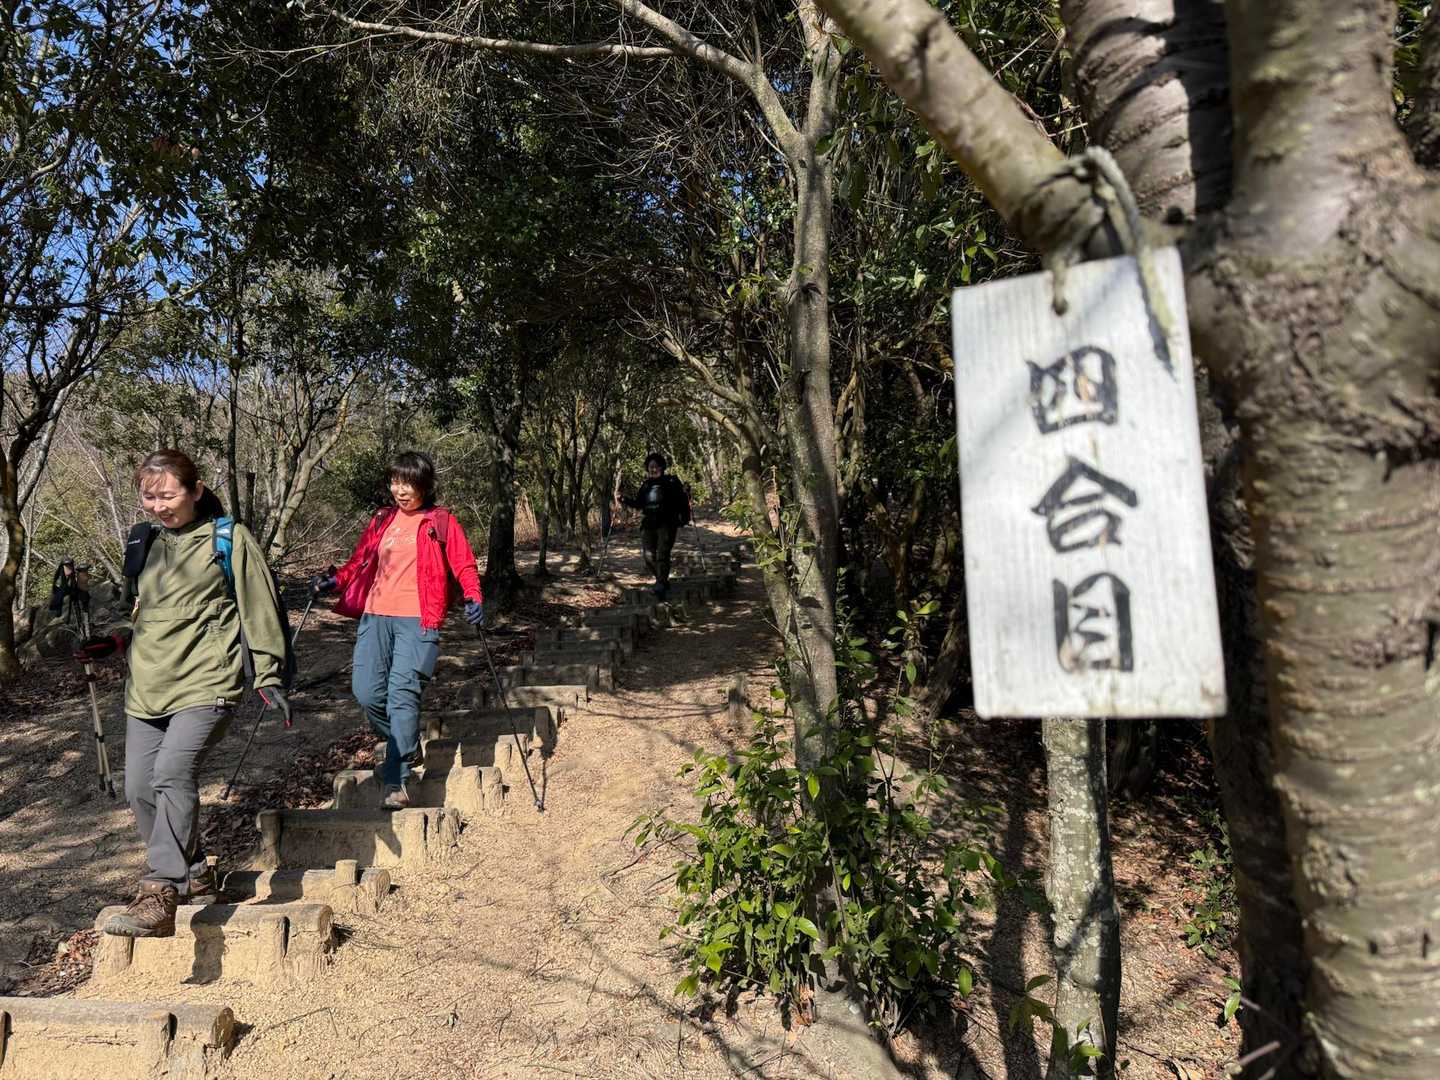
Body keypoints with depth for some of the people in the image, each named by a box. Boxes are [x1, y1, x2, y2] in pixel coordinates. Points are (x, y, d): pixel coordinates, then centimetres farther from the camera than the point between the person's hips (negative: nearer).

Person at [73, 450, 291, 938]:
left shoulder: (230, 539, -2)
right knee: (140, 788, 7)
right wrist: (116, 642, 11)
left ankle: (158, 899, -25)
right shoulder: (145, 543, 16)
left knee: (173, 774, -24)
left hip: (206, 682, -7)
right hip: (147, 685, 7)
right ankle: (194, 878, 25)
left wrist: (269, 678, -5)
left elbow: (259, 611, -2)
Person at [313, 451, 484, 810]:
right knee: (366, 693, -5)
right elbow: (360, 561, 20)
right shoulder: (381, 520, 19)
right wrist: (336, 580, 0)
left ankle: (396, 781, -11)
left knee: (403, 694, -14)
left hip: (418, 619, -4)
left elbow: (463, 565, 3)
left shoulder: (441, 521, 7)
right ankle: (405, 747, 22)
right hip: (375, 616, 4)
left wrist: (473, 598, -14)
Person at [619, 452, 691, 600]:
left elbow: (681, 500, -2)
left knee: (662, 554, -17)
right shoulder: (646, 485, 14)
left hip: (667, 525, -5)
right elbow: (638, 504, 18)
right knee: (649, 557, 2)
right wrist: (626, 500, 3)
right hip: (648, 526, 5)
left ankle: (661, 586, -25)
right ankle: (663, 580, 23)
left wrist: (684, 518, -14)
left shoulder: (671, 482, 1)